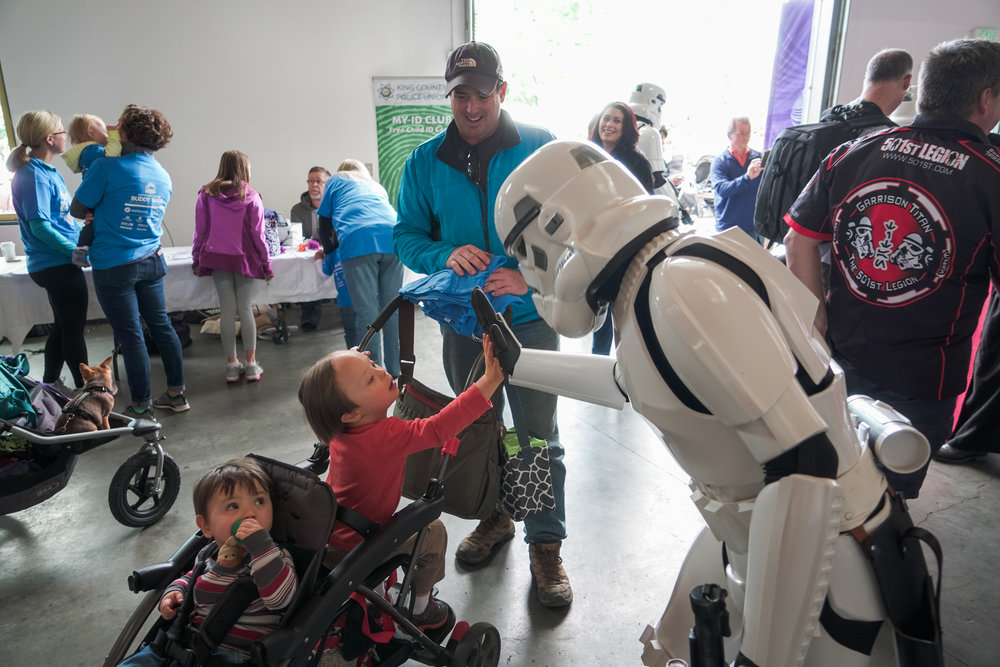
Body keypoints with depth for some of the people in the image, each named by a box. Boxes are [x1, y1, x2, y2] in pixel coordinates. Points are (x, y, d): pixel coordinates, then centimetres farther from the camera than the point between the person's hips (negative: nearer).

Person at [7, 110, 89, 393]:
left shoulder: (47, 171, 12)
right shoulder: (34, 176, -17)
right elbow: (40, 226, -22)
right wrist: (76, 252, -18)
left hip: (54, 265, 10)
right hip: (58, 265, -10)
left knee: (63, 327, 19)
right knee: (74, 330, 2)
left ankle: (49, 386, 31)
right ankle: (86, 389, 14)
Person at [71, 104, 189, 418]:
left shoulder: (108, 167, -13)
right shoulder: (163, 176, 6)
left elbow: (77, 209, -7)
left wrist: (96, 213, 13)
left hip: (115, 265, -6)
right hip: (152, 261, 6)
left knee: (130, 335, 1)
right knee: (161, 325, 14)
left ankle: (140, 408, 10)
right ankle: (176, 393, 22)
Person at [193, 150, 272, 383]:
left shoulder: (206, 195, 1)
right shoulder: (251, 197, -5)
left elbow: (200, 230, 4)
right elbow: (257, 234, -4)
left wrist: (196, 260, 13)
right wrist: (266, 263, 3)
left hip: (217, 258, 2)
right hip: (244, 259, -2)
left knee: (227, 311, 4)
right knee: (246, 309, 3)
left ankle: (232, 365, 9)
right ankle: (251, 364, 6)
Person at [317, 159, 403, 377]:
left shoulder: (336, 181, 29)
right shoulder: (376, 186, 39)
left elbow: (325, 222, 28)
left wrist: (329, 251, 46)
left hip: (357, 240, -4)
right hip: (392, 237, 4)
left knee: (367, 312, -6)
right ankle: (395, 370, 9)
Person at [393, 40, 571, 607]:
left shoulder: (540, 148, -6)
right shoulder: (426, 161, 2)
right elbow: (406, 235, 5)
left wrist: (530, 277, -24)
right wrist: (445, 255, -17)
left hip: (530, 316, -3)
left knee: (539, 436, 1)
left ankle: (546, 545, 19)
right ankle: (495, 518, 41)